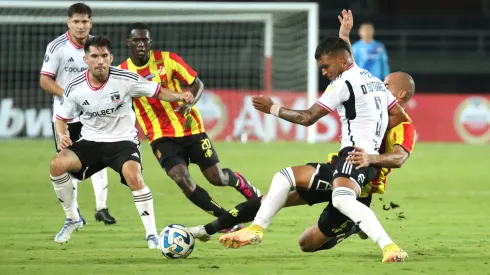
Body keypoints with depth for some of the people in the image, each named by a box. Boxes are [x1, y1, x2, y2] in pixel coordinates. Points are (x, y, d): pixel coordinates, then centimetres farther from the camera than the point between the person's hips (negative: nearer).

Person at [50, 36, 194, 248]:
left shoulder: (125, 79, -13)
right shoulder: (75, 88, -7)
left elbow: (158, 92, -4)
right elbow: (61, 119, 6)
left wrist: (179, 96, -24)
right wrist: (62, 135, -16)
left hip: (123, 140, -3)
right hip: (90, 141, 3)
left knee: (133, 177, -32)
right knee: (57, 165, -22)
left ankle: (151, 234, -18)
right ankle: (73, 219, 2)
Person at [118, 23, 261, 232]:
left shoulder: (167, 59, -9)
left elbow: (197, 84, -2)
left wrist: (190, 104, -21)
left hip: (190, 128, 0)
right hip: (161, 137, 0)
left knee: (216, 177, 1)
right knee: (181, 179, -21)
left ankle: (241, 183, 40)